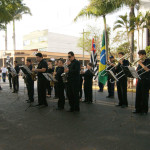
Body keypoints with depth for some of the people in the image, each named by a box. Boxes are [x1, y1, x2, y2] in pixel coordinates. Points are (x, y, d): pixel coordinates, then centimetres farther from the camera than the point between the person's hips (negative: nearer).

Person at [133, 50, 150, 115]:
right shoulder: (140, 62, 14)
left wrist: (141, 64, -14)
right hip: (140, 79, 6)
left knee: (144, 95, -2)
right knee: (138, 94, 4)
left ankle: (144, 110, 8)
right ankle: (138, 109, 13)